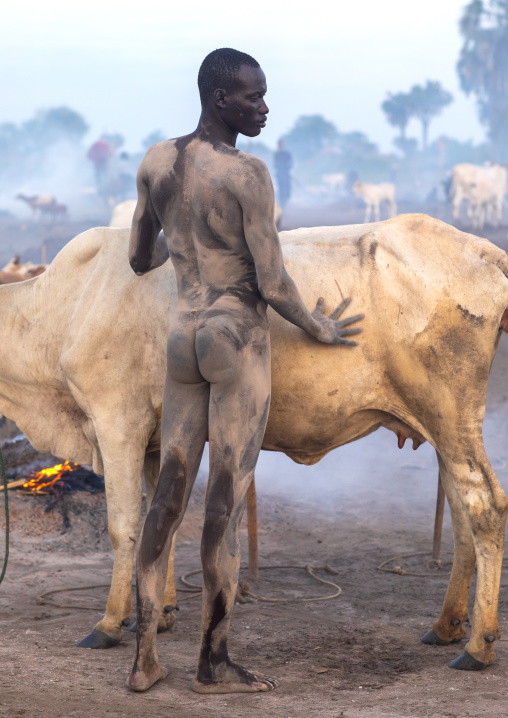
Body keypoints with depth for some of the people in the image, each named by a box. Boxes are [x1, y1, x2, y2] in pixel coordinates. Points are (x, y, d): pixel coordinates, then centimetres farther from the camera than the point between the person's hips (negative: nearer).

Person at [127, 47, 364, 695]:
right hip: (241, 337, -6)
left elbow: (138, 259, 15)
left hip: (182, 333, 6)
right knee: (227, 496, 0)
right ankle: (213, 663, 7)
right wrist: (320, 329, 3)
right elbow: (273, 283, -15)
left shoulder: (156, 162, 4)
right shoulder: (249, 174, -15)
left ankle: (144, 658, 12)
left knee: (169, 490, 10)